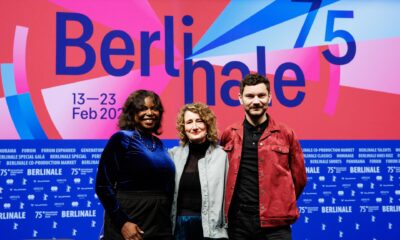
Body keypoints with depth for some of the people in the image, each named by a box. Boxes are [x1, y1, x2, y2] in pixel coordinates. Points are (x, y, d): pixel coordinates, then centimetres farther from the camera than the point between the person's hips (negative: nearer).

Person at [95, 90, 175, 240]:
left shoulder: (158, 144, 11)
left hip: (161, 226, 6)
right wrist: (122, 222, -17)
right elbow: (103, 186, -11)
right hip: (130, 224, -6)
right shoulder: (121, 139, -6)